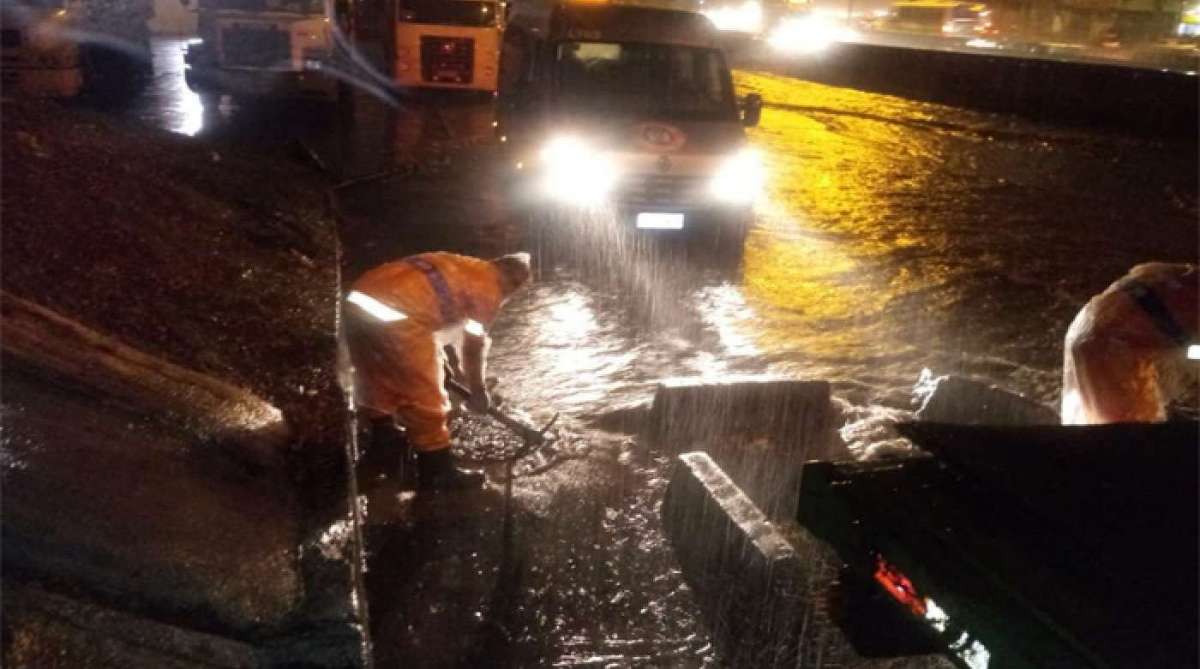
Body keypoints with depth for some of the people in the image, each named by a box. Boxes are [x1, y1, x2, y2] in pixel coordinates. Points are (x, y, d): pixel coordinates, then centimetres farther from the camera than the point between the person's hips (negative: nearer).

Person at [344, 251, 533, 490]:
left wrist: (438, 359, 52)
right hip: (393, 318, -9)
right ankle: (438, 474, 21)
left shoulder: (458, 267, 27)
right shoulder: (489, 285, 4)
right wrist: (478, 390, 23)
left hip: (359, 301, 9)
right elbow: (474, 343, 8)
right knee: (425, 398, 7)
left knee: (376, 380, 29)